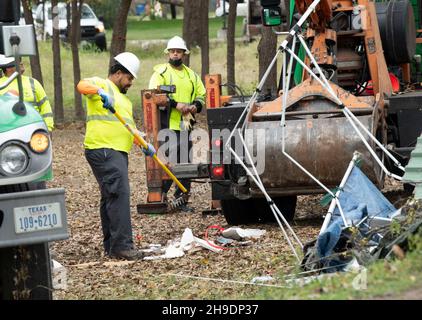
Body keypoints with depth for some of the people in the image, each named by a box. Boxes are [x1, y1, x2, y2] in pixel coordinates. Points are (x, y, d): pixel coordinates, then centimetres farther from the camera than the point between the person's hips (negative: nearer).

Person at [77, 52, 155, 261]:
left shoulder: (124, 99, 27)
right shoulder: (102, 85, -1)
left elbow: (130, 126, 27)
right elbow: (82, 85, -22)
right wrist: (99, 92, -42)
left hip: (118, 151, 10)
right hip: (103, 150, -10)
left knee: (111, 197, 13)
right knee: (119, 194, -17)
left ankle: (111, 246, 18)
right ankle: (122, 245, -20)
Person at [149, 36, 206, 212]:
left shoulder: (191, 75, 19)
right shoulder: (161, 72, -1)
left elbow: (201, 95, 25)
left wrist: (195, 106, 2)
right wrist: (175, 104, -19)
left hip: (186, 125, 6)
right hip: (168, 125, -6)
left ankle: (182, 198, 14)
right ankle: (161, 194, -4)